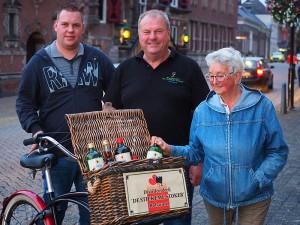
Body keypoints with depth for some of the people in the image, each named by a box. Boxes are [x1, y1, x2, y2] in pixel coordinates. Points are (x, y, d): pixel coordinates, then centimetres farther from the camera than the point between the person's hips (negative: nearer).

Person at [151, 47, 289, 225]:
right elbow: (196, 152, 4)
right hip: (214, 198, 3)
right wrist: (170, 150, -12)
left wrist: (258, 180, -14)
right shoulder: (203, 110, 1)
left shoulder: (262, 107, -7)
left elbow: (278, 152, -4)